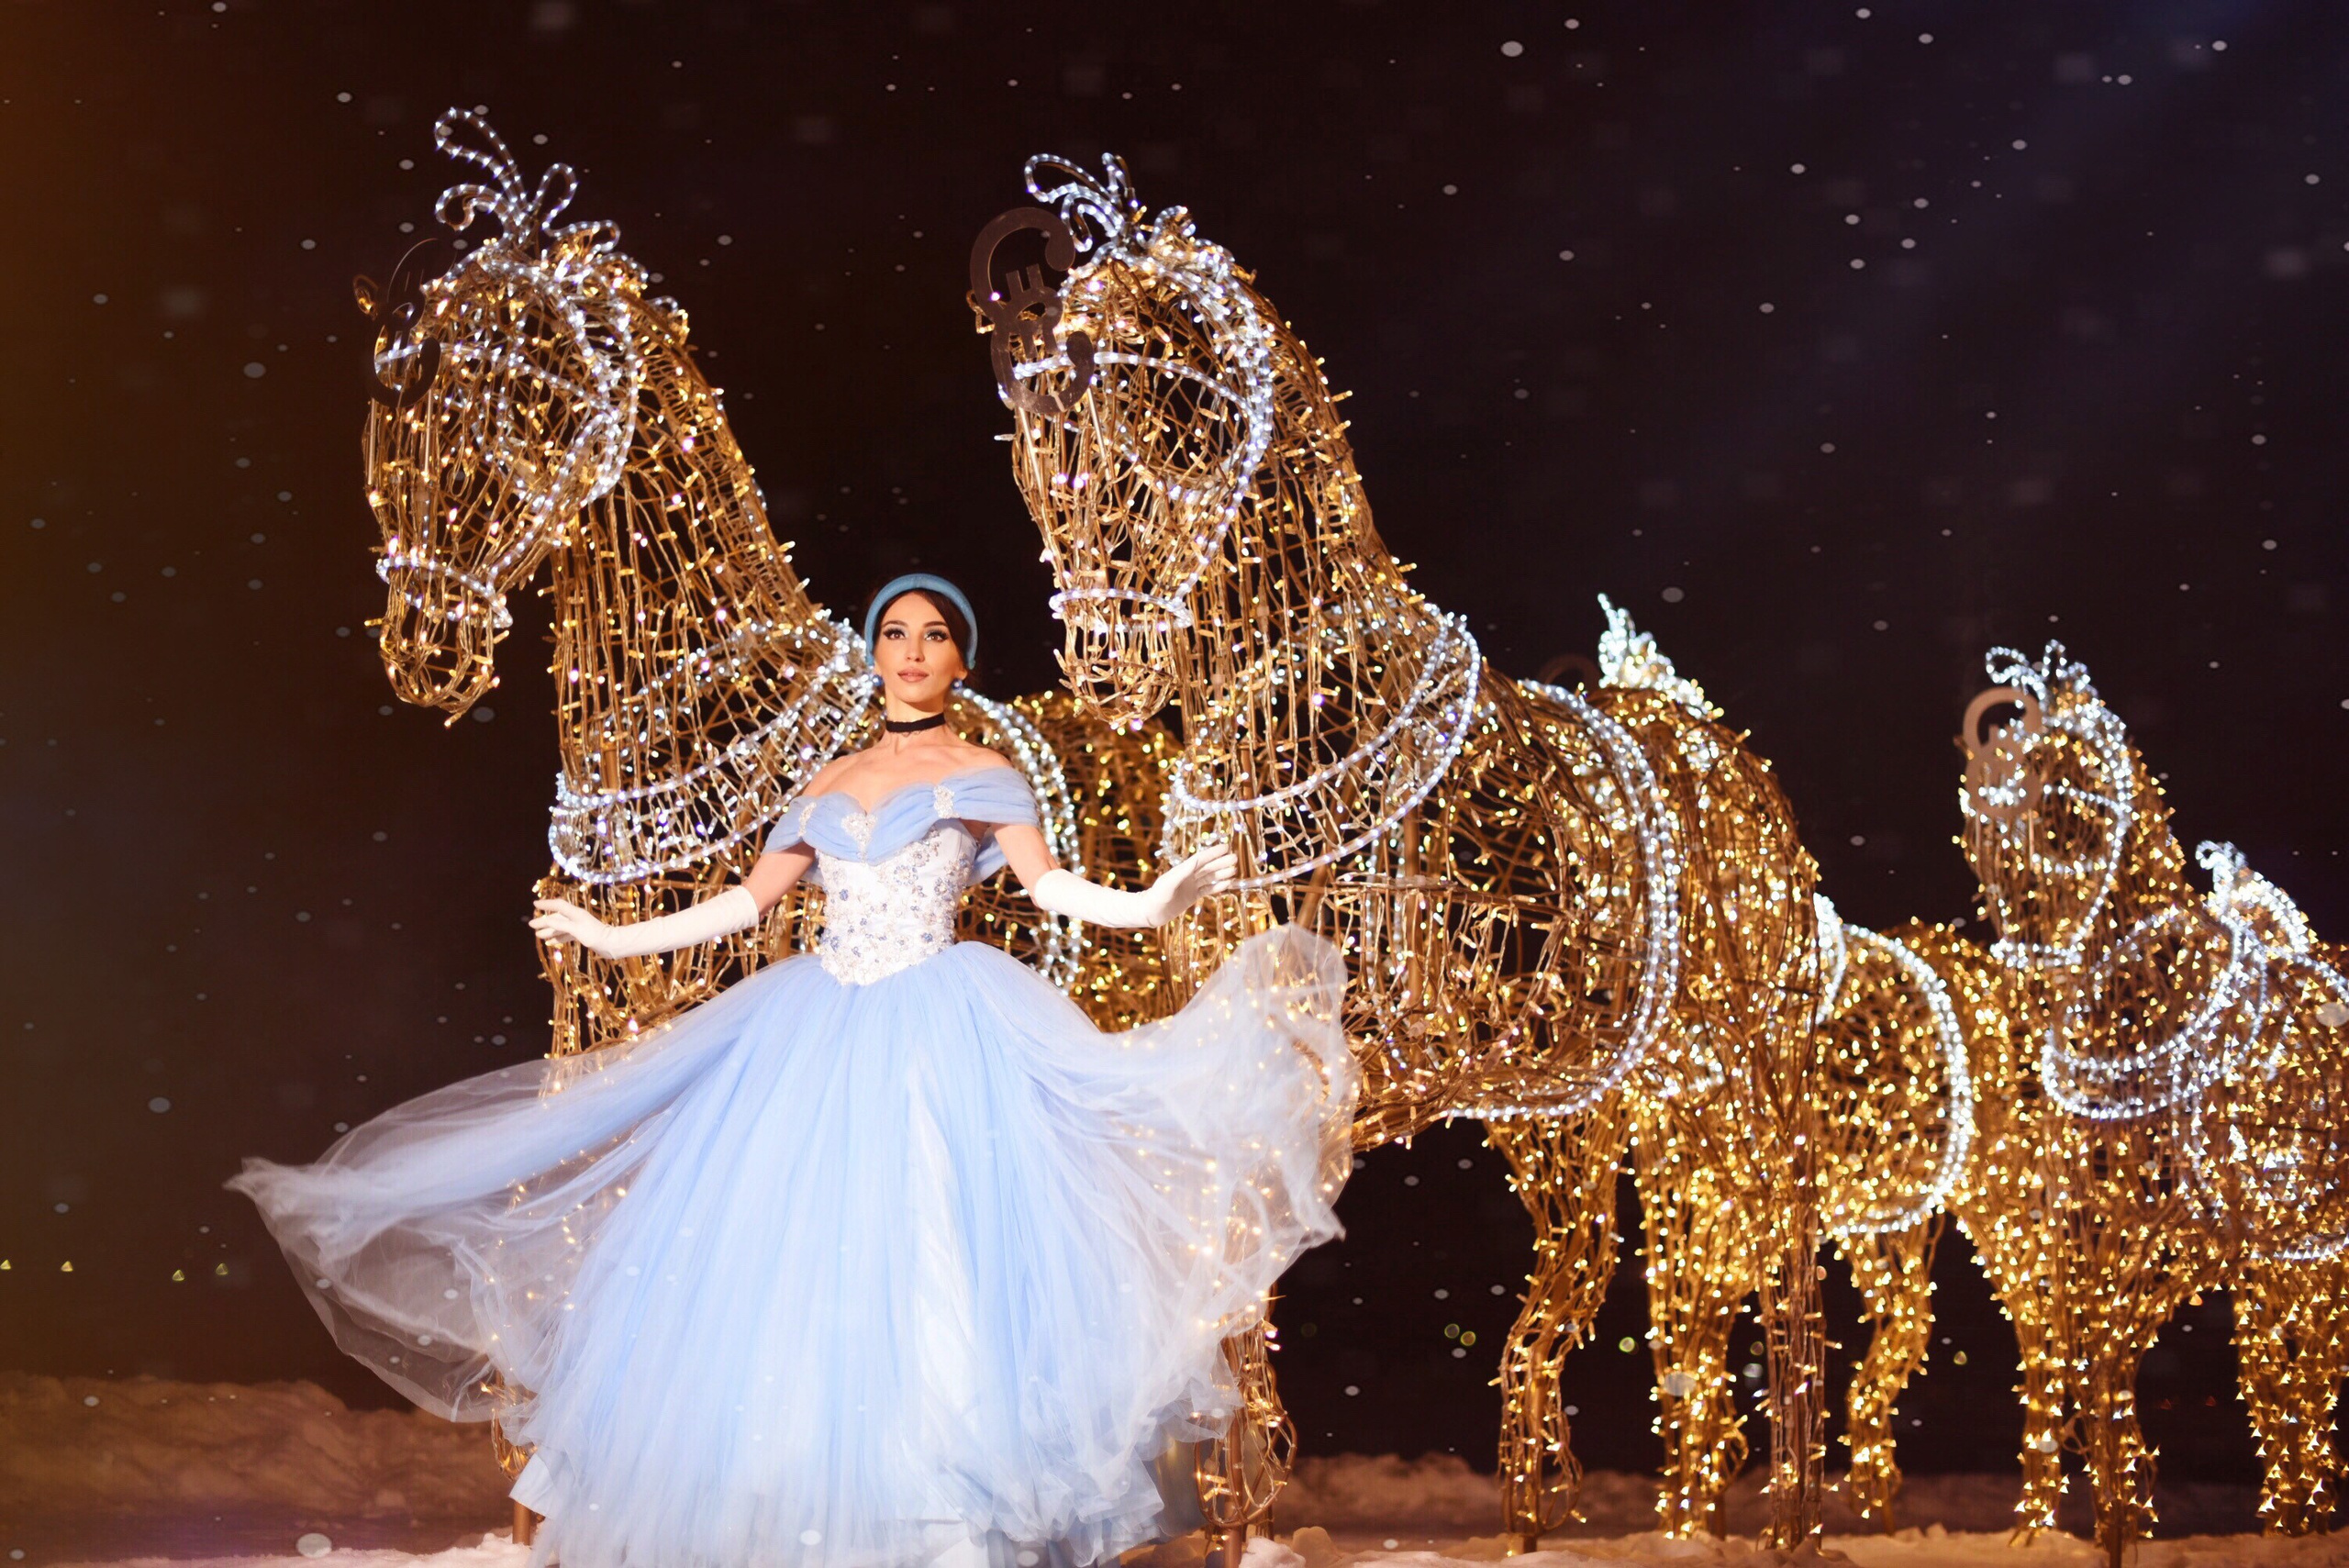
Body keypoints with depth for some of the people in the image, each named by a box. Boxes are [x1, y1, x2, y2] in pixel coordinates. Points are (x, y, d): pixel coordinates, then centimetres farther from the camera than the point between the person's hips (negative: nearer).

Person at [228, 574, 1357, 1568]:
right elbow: (751, 899, 20)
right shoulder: (829, 786, 17)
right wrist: (616, 938, 21)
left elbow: (1046, 884, -2)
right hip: (818, 1031, 4)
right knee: (791, 1269, 0)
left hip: (937, 1032, -4)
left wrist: (1148, 906, -18)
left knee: (930, 1268, -11)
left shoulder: (980, 774, 6)